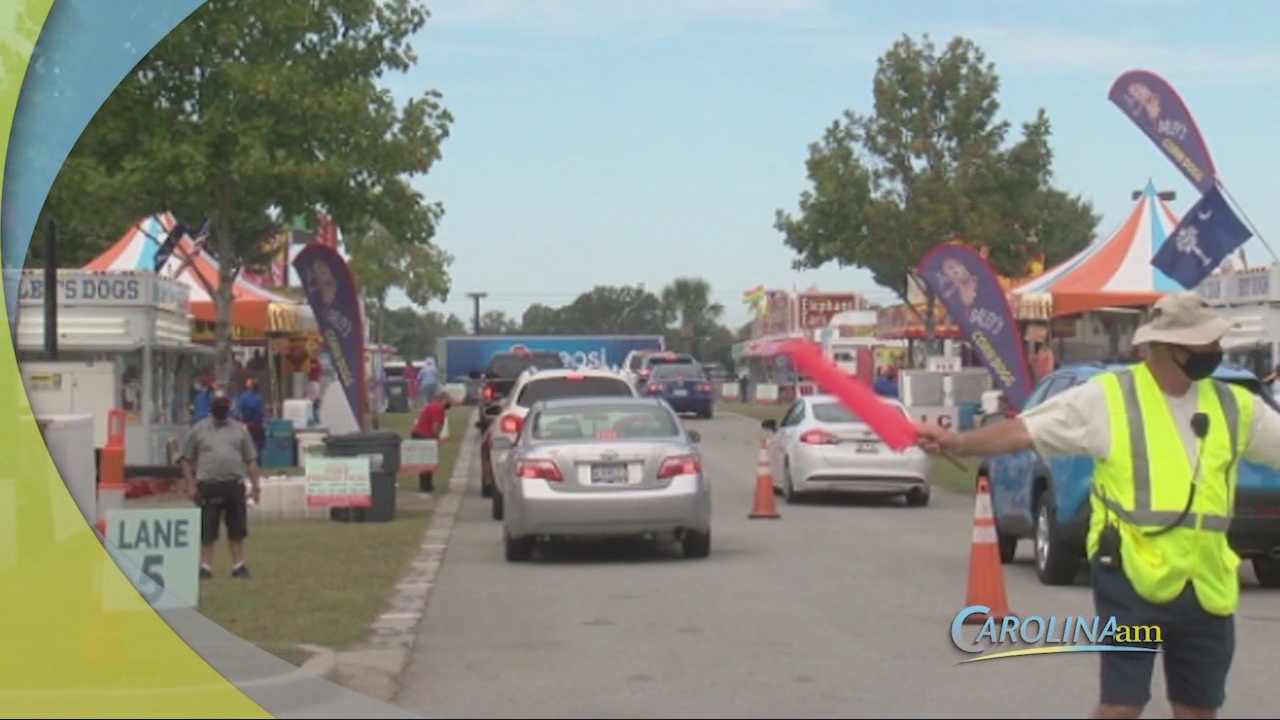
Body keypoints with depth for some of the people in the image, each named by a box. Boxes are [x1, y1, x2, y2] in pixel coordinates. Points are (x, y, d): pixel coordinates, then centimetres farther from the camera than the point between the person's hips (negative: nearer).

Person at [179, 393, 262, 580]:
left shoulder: (239, 430, 10)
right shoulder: (199, 430, 5)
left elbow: (251, 460, 12)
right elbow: (186, 460, 6)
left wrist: (255, 485, 6)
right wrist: (190, 485, -2)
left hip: (234, 485, 2)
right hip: (208, 487, -2)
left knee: (237, 529, 6)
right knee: (207, 530, 0)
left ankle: (239, 565, 15)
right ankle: (206, 567, 7)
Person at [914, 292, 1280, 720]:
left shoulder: (1235, 406, 7)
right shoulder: (1109, 397, -6)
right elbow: (1025, 431, -7)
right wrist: (958, 443, -19)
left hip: (1206, 585, 5)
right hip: (1132, 578, -5)